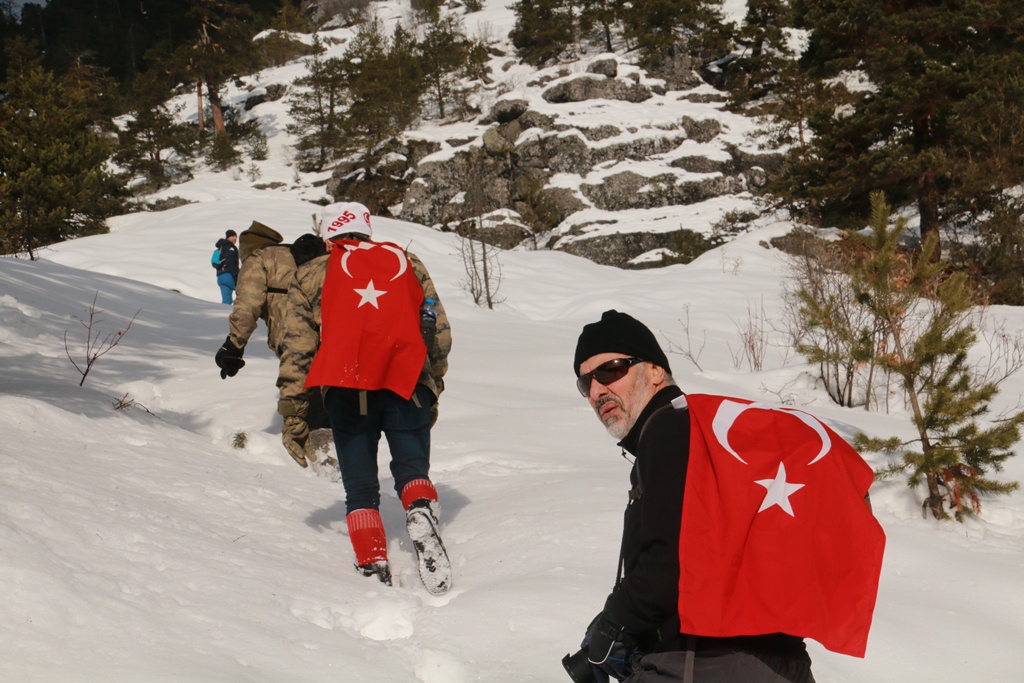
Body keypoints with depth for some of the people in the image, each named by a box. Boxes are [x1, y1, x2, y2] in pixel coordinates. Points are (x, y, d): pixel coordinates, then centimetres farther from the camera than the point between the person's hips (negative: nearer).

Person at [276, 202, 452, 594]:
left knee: (360, 487, 8)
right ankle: (421, 511, -23)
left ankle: (373, 567, -4)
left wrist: (292, 411, 7)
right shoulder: (407, 263, 16)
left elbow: (297, 347, 5)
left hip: (346, 390, -1)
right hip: (407, 384, 1)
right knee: (411, 466, 9)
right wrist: (433, 384, 27)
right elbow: (440, 333, 16)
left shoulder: (311, 275, 11)